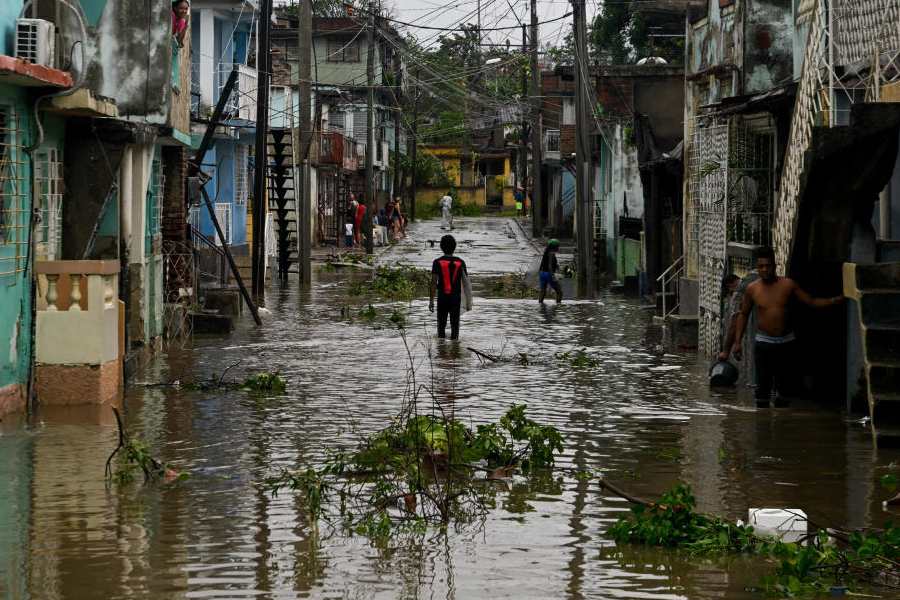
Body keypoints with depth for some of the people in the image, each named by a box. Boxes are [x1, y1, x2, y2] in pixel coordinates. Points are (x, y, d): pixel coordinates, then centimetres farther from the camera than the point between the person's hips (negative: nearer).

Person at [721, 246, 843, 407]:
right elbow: (743, 314, 9)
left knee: (784, 385, 6)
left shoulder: (788, 285, -3)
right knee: (763, 385, -3)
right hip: (763, 343, -1)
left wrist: (835, 300, -11)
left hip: (786, 342, 1)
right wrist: (737, 342, 5)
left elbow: (811, 302, 2)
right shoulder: (752, 289, -2)